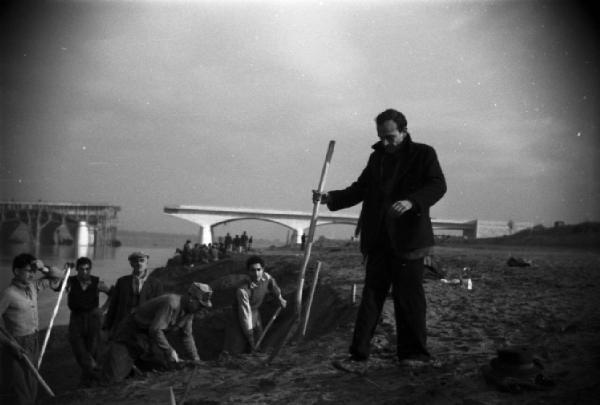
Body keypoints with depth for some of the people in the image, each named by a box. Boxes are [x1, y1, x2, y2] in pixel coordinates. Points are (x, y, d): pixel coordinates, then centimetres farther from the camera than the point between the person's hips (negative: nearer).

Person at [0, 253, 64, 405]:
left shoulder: (33, 285, 1)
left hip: (33, 343, 7)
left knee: (32, 390, 16)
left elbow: (58, 276, 13)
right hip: (18, 346, -7)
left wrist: (44, 269, -7)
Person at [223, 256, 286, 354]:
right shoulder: (242, 290, -35)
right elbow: (245, 314, -31)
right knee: (236, 350, -9)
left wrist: (280, 299, 24)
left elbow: (273, 285, 9)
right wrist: (250, 339, -26)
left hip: (255, 313, 6)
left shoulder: (266, 277, -18)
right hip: (240, 316, -5)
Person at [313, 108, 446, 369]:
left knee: (408, 296, 0)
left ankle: (415, 353, 13)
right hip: (378, 238, 5)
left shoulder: (423, 154, 1)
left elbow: (438, 186, -11)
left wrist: (412, 202, -29)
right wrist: (330, 198, 2)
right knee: (371, 296, 5)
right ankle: (359, 355, 7)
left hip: (407, 238, -5)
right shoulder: (377, 157, 16)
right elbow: (360, 189, 18)